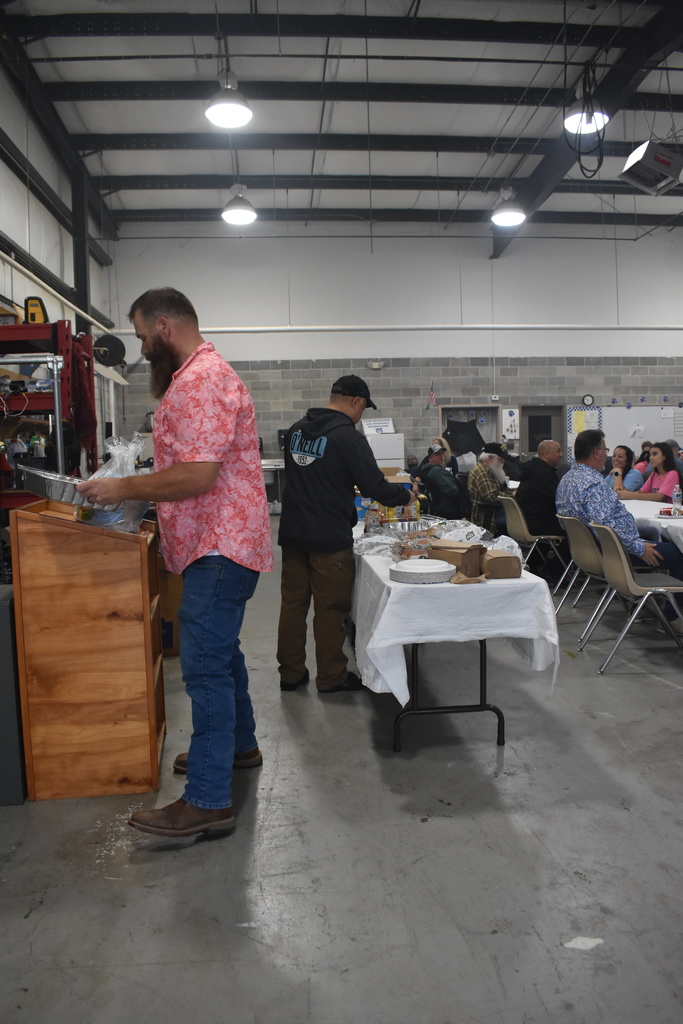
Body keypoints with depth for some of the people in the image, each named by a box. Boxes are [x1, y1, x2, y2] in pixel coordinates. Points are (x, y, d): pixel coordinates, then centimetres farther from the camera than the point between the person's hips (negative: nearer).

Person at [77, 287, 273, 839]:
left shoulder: (200, 380, -17)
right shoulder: (201, 374, 19)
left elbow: (197, 475, -25)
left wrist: (124, 488, -15)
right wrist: (130, 486, 16)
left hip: (219, 547, -11)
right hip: (219, 543, 11)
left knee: (205, 665, -8)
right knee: (220, 651, 21)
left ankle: (208, 801, 0)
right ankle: (238, 745, 38)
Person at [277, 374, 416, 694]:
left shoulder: (296, 429, 8)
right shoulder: (348, 436, -14)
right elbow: (374, 487, -17)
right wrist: (407, 495, 1)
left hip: (292, 534, 7)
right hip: (329, 538, -7)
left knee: (293, 604, 13)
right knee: (330, 609, 5)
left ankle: (290, 674, 23)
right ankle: (330, 677, 17)